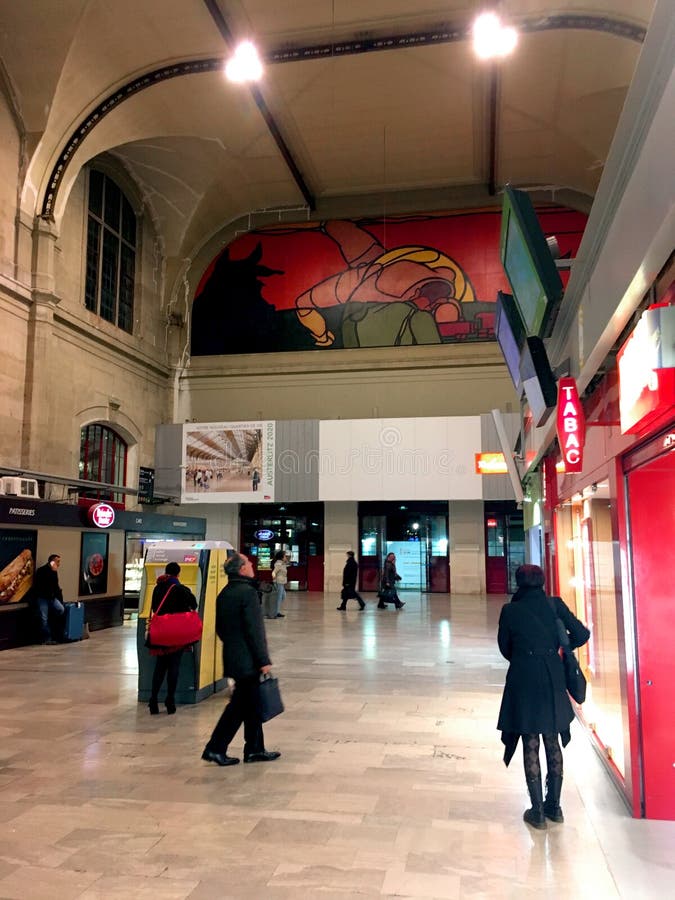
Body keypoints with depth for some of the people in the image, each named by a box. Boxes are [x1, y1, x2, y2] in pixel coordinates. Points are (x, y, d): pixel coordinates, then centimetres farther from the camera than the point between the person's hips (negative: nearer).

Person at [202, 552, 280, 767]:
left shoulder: (223, 594, 9)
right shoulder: (248, 592, -18)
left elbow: (220, 628, 15)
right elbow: (254, 630, -20)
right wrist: (264, 660, -16)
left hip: (232, 657, 9)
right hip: (247, 660, -9)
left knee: (251, 704, 16)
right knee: (240, 705, 1)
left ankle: (255, 749, 24)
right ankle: (215, 748, 6)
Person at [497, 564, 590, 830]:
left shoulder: (510, 610, -8)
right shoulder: (555, 604, -4)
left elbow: (504, 647, 2)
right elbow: (581, 634, -4)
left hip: (523, 679, -3)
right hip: (552, 678, 3)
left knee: (531, 745, 6)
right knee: (553, 742, 16)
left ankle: (538, 811, 13)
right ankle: (554, 806, 26)